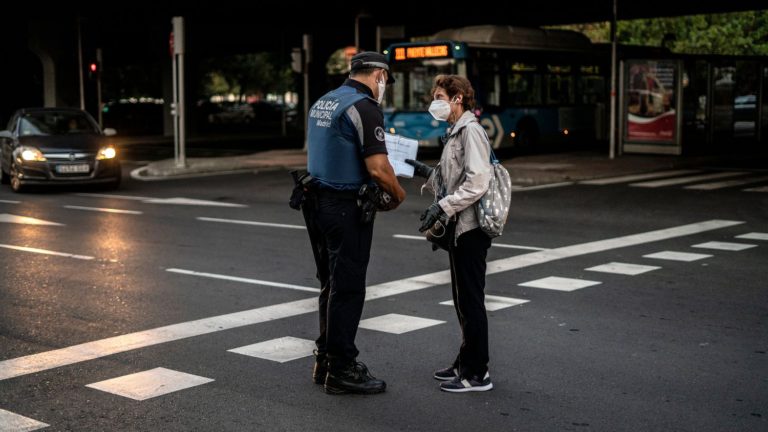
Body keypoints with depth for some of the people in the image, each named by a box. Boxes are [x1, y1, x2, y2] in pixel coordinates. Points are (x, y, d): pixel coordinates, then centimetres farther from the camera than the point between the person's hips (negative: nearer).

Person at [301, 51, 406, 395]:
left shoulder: (321, 103, 13)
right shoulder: (365, 107, -15)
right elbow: (378, 167, -22)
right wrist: (398, 193, -3)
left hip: (319, 203, 9)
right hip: (347, 209, -9)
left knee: (332, 285, 17)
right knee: (347, 288, -1)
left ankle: (326, 359, 24)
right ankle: (341, 370, 5)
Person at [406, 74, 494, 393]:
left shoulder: (471, 131, -13)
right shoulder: (456, 133, 17)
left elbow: (477, 182, -23)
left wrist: (442, 207, -23)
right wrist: (425, 172, 11)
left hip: (470, 228, -10)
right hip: (459, 227, 10)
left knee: (471, 300, -5)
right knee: (463, 299, 16)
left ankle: (477, 373, 2)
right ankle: (466, 363, 26)